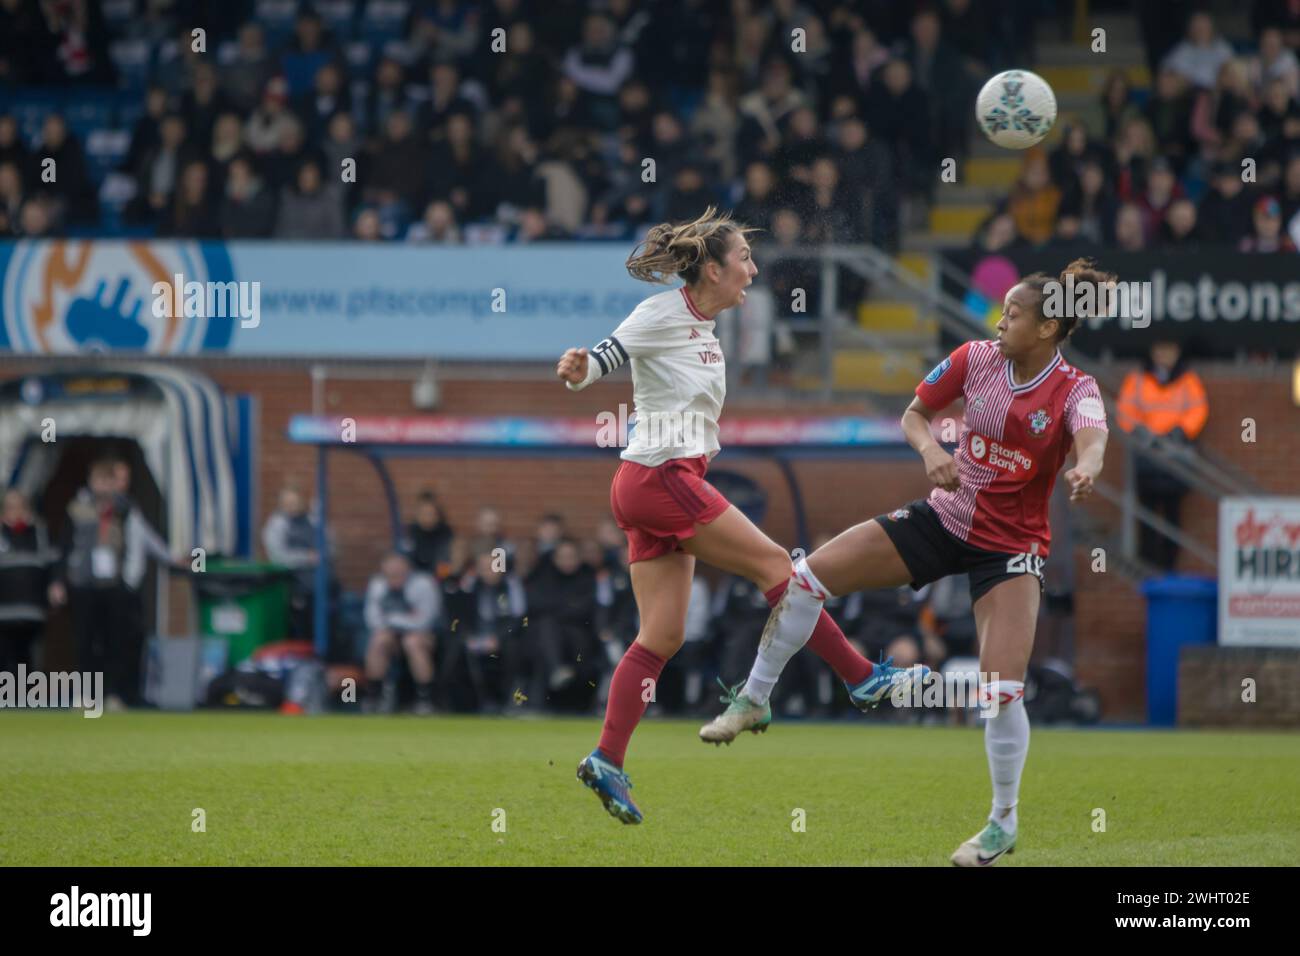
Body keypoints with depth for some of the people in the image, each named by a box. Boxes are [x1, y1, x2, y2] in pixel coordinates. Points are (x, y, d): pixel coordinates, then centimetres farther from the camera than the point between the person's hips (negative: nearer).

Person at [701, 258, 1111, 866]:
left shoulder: (1075, 390, -16)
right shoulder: (977, 359, -5)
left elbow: (1091, 439, -37)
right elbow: (914, 415, 6)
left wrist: (1084, 470, -61)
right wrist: (930, 450, -18)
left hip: (1010, 548, -4)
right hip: (945, 518, 4)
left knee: (1001, 691, -16)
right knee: (808, 576, -7)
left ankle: (1003, 825, 5)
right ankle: (753, 701, 12)